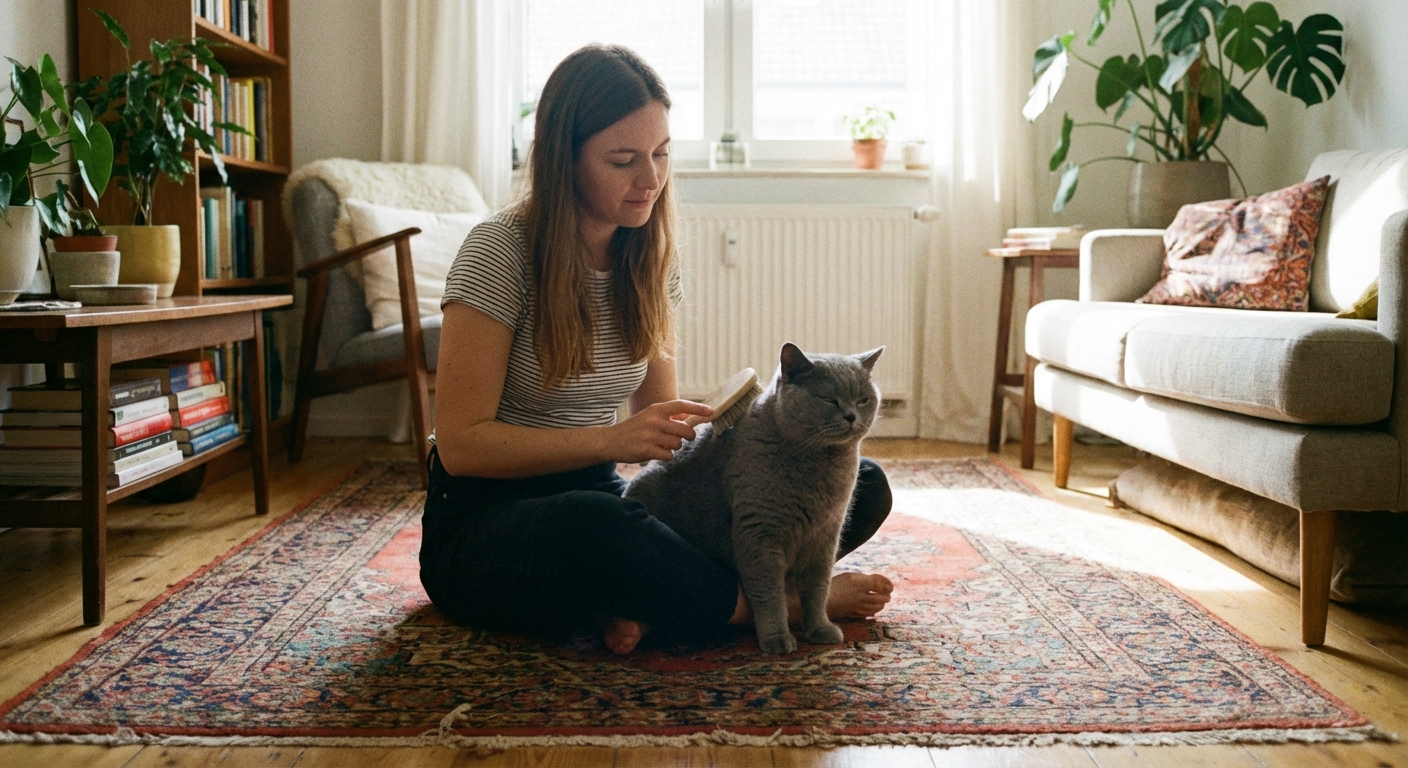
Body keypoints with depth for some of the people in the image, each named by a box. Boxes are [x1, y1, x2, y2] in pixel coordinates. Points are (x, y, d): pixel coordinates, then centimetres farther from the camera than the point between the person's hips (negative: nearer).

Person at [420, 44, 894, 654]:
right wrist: (612, 441, -26)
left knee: (861, 485, -9)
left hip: (602, 497, 6)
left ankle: (644, 601, -28)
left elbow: (657, 412, 9)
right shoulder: (500, 251, -13)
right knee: (588, 524, -44)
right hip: (485, 528, -5)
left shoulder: (650, 260, 5)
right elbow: (461, 444, -15)